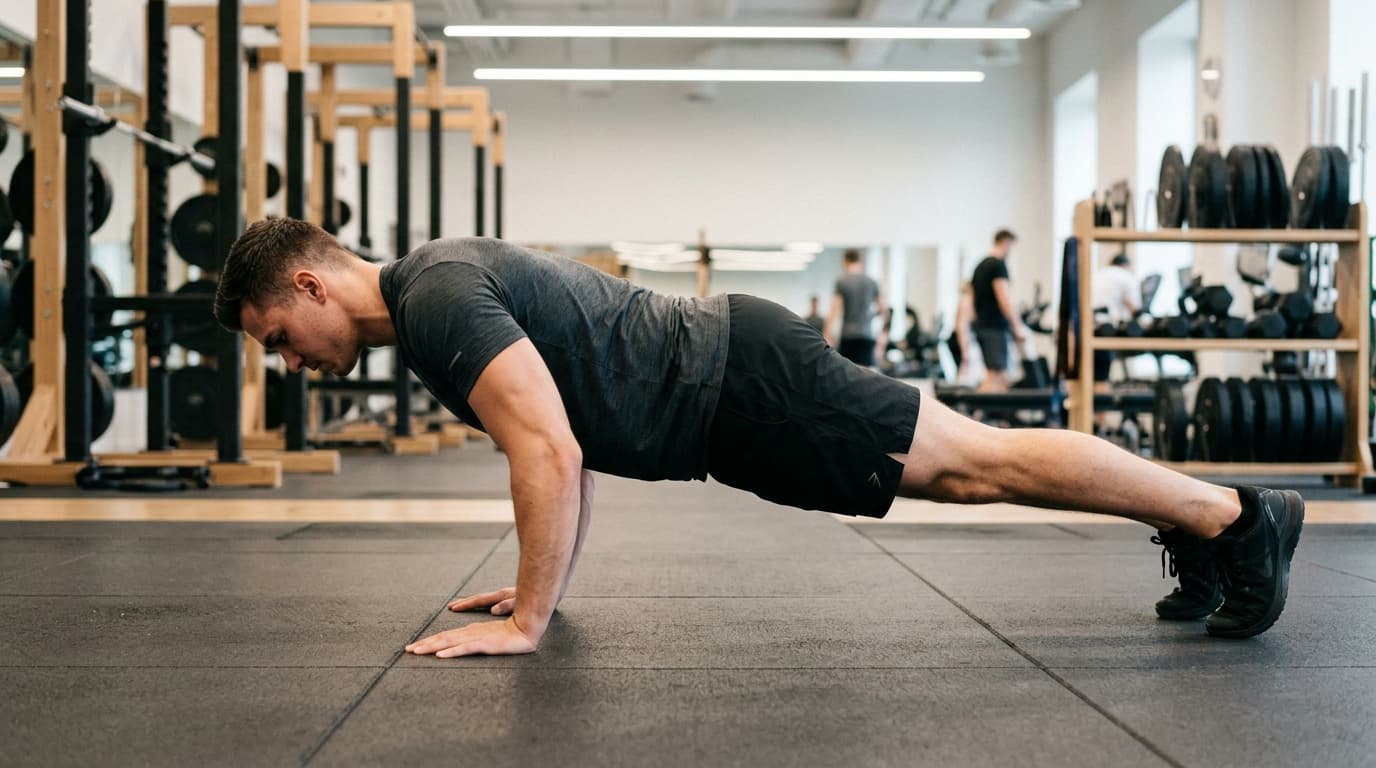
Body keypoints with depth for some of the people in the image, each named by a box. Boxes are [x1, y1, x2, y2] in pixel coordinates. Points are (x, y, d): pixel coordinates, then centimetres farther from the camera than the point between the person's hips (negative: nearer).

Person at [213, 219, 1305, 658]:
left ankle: (1235, 516, 9)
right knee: (966, 469, 14)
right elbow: (569, 440, 23)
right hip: (721, 386, 9)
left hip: (744, 385, -9)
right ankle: (1197, 521, 25)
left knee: (980, 461, -3)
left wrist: (525, 620, -22)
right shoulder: (438, 294, 13)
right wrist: (546, 584, 21)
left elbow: (551, 448, -29)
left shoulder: (435, 300, -19)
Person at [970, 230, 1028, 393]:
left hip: (982, 326, 9)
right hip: (995, 328, -9)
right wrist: (1018, 327, -17)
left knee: (1002, 379, 9)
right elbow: (1004, 298, -17)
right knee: (994, 378, -12)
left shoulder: (980, 266, 19)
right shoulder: (998, 265, -9)